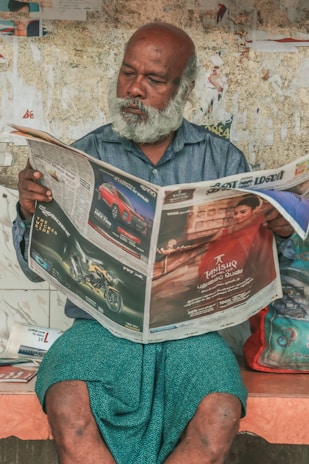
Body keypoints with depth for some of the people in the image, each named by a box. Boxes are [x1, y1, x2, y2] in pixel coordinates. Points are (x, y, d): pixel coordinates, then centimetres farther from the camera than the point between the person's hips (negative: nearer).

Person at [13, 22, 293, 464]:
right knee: (68, 408, -31)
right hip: (101, 324, 0)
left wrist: (278, 230, -10)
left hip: (189, 327, 1)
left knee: (221, 413, -30)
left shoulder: (223, 159, 10)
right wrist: (30, 213, -13)